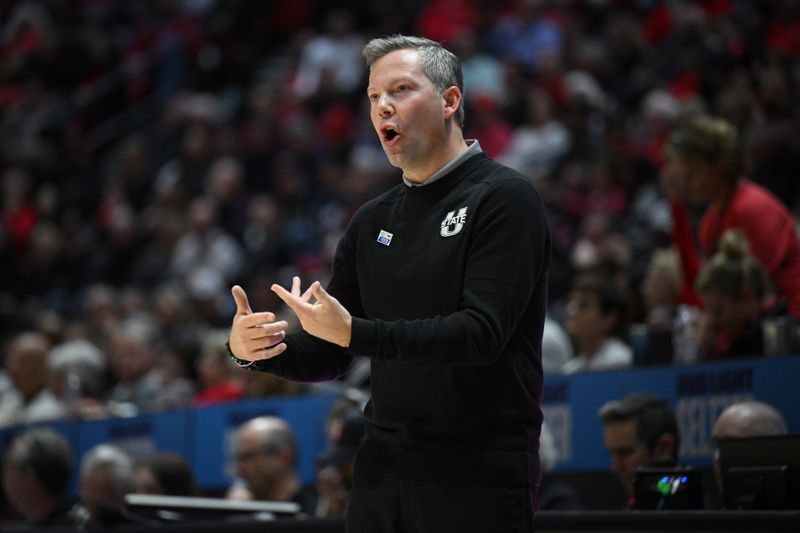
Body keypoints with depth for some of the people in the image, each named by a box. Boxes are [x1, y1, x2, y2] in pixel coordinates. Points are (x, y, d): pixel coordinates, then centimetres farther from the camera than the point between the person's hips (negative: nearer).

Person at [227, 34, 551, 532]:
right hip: (382, 472, 6)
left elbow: (482, 332, -19)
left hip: (478, 477, -6)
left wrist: (355, 334, -25)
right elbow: (328, 356, 15)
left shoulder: (504, 198, -7)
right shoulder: (372, 221, 13)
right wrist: (254, 350, -5)